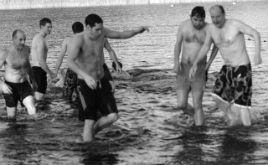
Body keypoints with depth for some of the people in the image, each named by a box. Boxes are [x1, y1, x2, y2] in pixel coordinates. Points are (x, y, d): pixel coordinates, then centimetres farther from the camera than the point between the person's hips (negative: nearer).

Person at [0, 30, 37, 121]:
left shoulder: (26, 49, -2)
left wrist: (32, 79, 21)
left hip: (24, 85, 3)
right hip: (10, 87, -3)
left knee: (33, 112, -19)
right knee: (12, 117, 6)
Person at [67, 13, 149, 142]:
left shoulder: (101, 32, -5)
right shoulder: (78, 39, -23)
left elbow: (121, 35, 10)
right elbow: (70, 62, -37)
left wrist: (137, 31, -10)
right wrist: (85, 76, -52)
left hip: (102, 82, 6)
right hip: (86, 85, -6)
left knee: (112, 117, -5)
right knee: (90, 121, -10)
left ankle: (91, 132, 23)